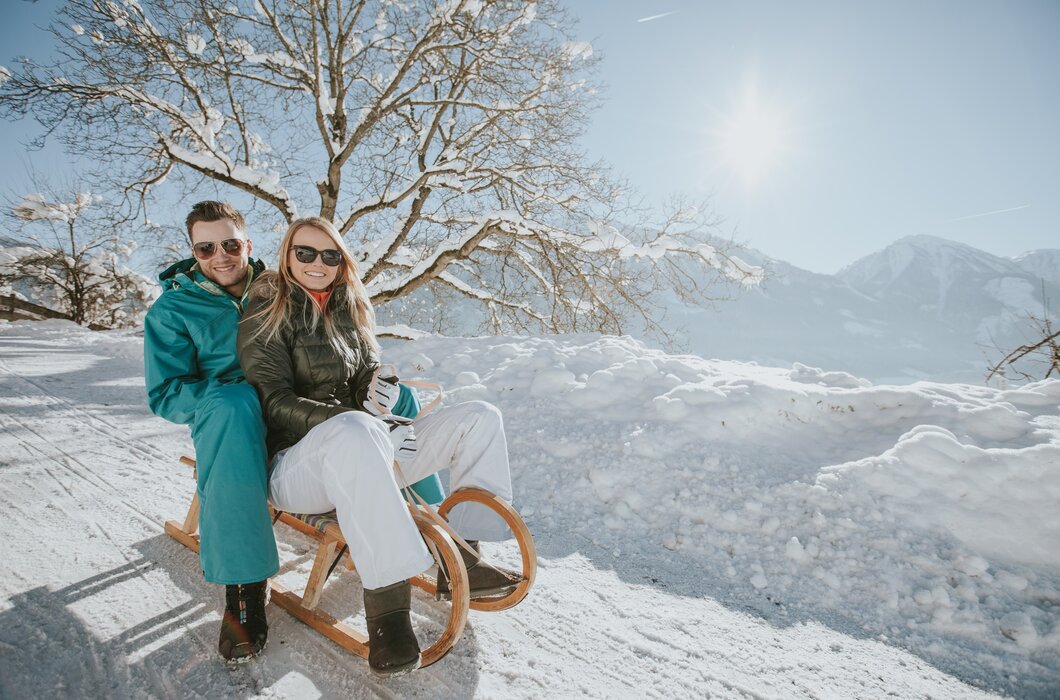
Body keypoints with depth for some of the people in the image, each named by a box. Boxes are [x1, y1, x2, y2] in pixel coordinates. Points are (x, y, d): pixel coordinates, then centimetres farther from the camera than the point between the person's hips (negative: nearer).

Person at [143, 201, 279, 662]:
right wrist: (236, 392, -18)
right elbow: (165, 394, -3)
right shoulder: (172, 310, 3)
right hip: (221, 419, -2)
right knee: (235, 403, -41)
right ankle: (243, 587, -35)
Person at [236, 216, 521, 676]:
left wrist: (377, 395, -10)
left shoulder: (349, 309, 15)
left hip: (364, 454, 7)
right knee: (355, 430, -43)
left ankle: (462, 556, -6)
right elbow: (274, 403, -12)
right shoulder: (268, 313, -2)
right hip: (294, 462, -6)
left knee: (480, 418, -5)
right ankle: (386, 597, -37)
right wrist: (348, 417, -25)